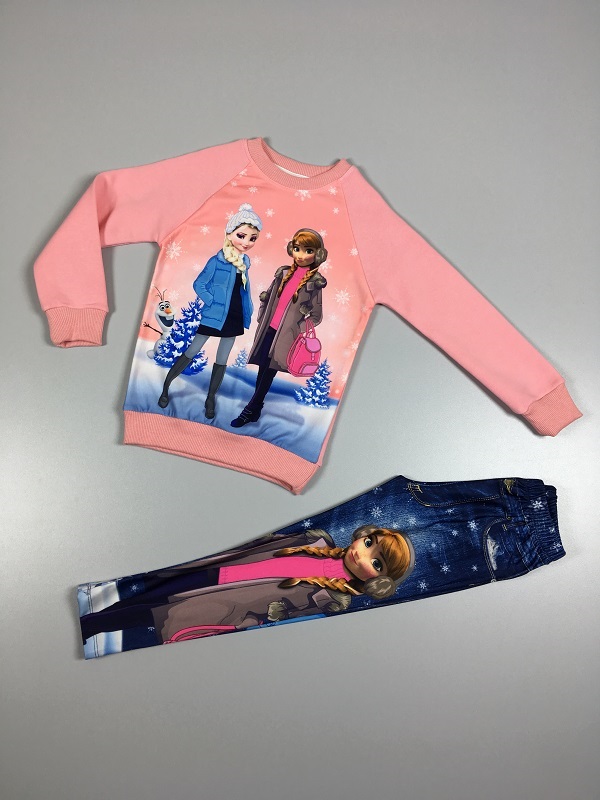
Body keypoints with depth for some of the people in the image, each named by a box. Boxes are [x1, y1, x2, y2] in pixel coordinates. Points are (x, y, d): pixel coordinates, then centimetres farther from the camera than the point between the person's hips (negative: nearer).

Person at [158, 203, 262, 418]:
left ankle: (210, 398, 24)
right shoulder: (217, 261, -14)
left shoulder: (245, 262, 4)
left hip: (235, 318, 6)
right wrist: (213, 303, -14)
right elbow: (199, 285, -11)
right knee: (191, 352, 3)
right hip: (214, 316, -5)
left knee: (222, 360, 12)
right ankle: (166, 385, 19)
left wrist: (248, 309, 8)